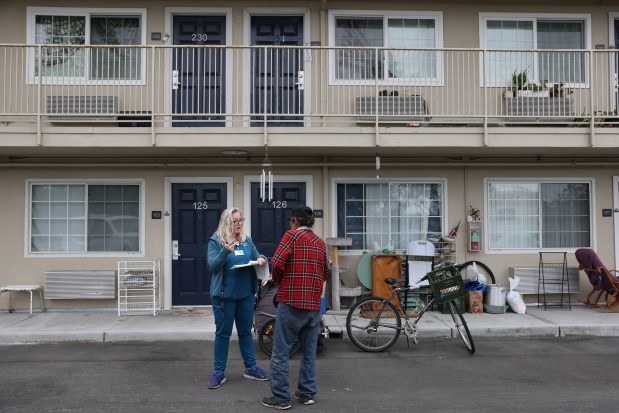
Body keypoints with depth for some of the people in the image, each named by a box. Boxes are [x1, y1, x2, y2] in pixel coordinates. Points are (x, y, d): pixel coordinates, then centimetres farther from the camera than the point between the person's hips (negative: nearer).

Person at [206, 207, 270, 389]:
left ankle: (251, 367, 26)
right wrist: (226, 251, -28)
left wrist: (261, 259, -10)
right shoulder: (215, 241, -6)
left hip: (246, 294, 4)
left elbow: (257, 258, 14)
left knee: (246, 331, 15)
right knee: (223, 333, 5)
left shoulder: (247, 240, 7)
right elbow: (211, 266, -14)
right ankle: (219, 372, 15)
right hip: (224, 295, -4)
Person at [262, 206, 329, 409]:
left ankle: (281, 397, 6)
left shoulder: (292, 235, -4)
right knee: (309, 352, 14)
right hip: (314, 304, 6)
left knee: (280, 352, 2)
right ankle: (307, 393, 22)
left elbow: (277, 262, -14)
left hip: (291, 302, -6)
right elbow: (324, 274, 17)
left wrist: (278, 281, 3)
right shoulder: (320, 243, 14)